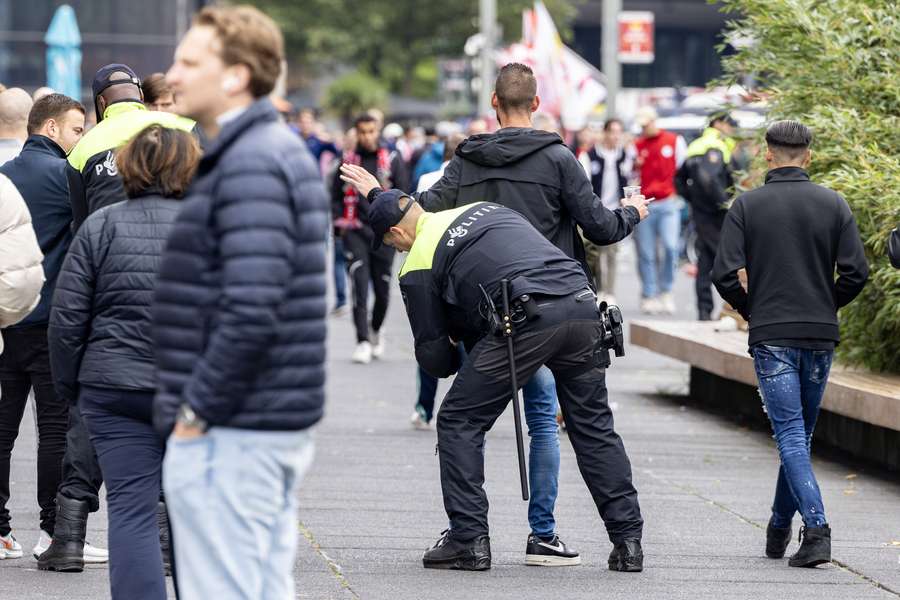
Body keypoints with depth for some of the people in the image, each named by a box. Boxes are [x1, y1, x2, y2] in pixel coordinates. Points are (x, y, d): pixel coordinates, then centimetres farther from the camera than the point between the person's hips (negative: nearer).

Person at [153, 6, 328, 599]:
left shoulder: (250, 165, -16)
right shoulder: (286, 150, 16)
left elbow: (250, 310, -25)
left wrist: (197, 410, -17)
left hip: (231, 434, -10)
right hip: (284, 422, 10)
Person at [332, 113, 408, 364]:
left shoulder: (392, 159, 4)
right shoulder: (348, 159, 7)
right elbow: (336, 194, 14)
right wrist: (340, 222, 3)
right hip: (354, 230, 0)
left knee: (382, 289, 6)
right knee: (359, 284, -13)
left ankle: (376, 331, 33)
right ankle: (363, 342, -13)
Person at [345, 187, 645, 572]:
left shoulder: (417, 265, 12)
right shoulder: (484, 208, 29)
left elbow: (434, 358, 14)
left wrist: (454, 359, 38)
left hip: (529, 317, -6)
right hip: (583, 305, 6)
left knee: (459, 422, 10)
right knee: (593, 427, 17)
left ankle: (468, 540, 7)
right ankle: (627, 541, 13)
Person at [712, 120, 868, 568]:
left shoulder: (747, 206, -2)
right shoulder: (834, 204, 3)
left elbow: (724, 274, -9)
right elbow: (856, 272, -3)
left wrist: (750, 310, 9)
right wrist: (826, 306, 14)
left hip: (771, 336, -3)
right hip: (821, 337, 3)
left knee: (790, 435, -6)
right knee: (800, 433, 16)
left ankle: (816, 527, -21)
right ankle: (780, 527, 25)